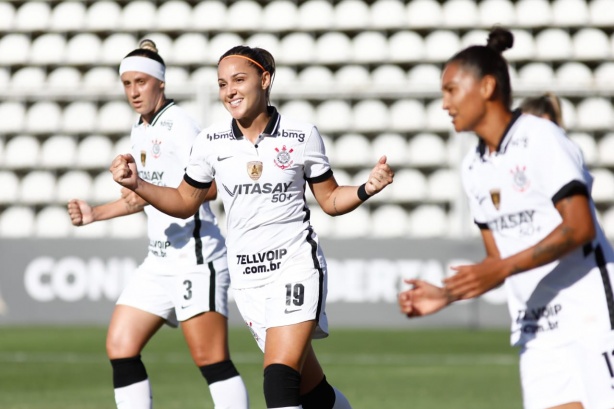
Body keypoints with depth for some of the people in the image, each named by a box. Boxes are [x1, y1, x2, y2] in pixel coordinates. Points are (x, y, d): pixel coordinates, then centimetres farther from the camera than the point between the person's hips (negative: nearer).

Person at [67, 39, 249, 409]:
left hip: (195, 257, -9)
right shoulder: (140, 132, 17)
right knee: (120, 347, 3)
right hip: (160, 261, 9)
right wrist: (95, 213, 21)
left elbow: (210, 186, -19)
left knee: (211, 358, -12)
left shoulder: (179, 124, -10)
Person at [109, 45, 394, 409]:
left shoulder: (302, 136, -3)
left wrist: (367, 189, -13)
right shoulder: (210, 142, 2)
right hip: (247, 278, 3)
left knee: (279, 379, -20)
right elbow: (185, 202, 14)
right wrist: (137, 184, -1)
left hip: (297, 265, -3)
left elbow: (330, 200, 6)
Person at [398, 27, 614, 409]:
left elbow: (579, 227, -18)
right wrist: (448, 294, 5)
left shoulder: (541, 139, -10)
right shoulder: (474, 167, 13)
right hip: (535, 331, 7)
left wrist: (501, 269, -23)